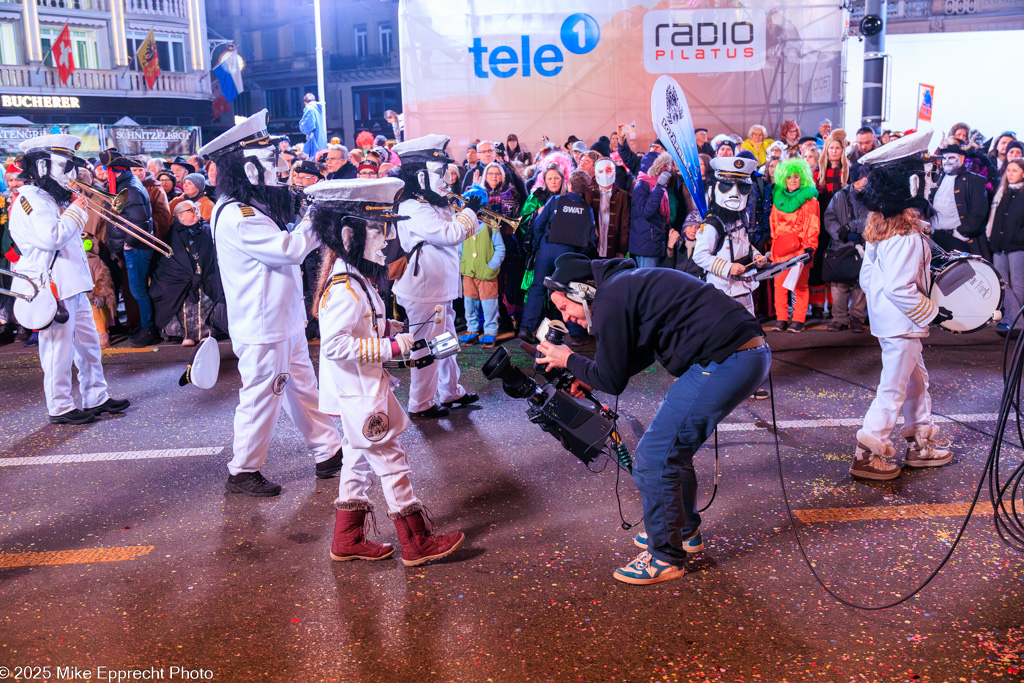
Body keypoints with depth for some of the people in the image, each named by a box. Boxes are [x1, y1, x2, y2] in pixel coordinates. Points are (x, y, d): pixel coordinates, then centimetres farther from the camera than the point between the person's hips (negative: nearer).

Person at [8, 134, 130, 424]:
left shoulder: (52, 198, 18)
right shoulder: (29, 199, -12)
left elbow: (71, 234, 25)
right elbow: (52, 237, -25)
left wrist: (78, 209, 10)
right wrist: (77, 209, -13)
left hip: (73, 282, 10)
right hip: (51, 286, -10)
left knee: (89, 343, 14)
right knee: (59, 348, -3)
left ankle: (96, 397, 23)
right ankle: (59, 407, 7)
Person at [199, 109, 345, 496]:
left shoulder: (252, 208, 11)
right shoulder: (235, 216, -22)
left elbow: (284, 246, 13)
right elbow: (290, 249, -25)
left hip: (285, 322, 10)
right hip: (262, 329, -10)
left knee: (302, 389, 17)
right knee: (261, 398, 2)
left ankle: (329, 453, 28)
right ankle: (243, 472, 18)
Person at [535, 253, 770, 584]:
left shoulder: (610, 300, -11)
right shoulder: (630, 282, 20)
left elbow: (613, 382, -5)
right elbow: (641, 355, 31)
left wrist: (569, 361, 10)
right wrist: (588, 373, 29)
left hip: (726, 363, -11)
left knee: (654, 457, -3)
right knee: (674, 447, 23)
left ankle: (665, 558, 11)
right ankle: (685, 532, 39)